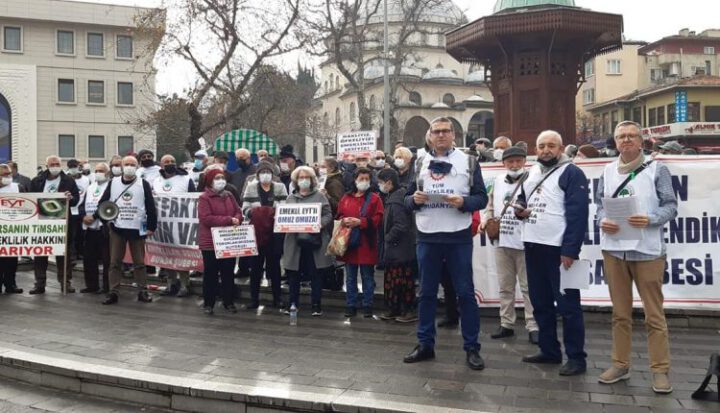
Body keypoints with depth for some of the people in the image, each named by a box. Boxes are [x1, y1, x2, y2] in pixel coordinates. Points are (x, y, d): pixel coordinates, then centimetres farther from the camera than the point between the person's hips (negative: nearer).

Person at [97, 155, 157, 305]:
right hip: (117, 228, 2)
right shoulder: (113, 183, 5)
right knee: (115, 262, 2)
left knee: (139, 262, 4)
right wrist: (95, 217, -3)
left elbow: (151, 206, -1)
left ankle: (143, 291, 12)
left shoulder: (143, 184, -1)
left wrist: (152, 227, -5)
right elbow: (103, 202, 9)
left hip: (137, 229, -2)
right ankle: (113, 292, 8)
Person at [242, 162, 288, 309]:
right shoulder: (251, 187, 7)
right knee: (256, 265, 5)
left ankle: (277, 298, 18)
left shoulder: (280, 187, 6)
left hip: (275, 231, 0)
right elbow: (245, 208, 0)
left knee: (274, 264, 8)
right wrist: (254, 213, -19)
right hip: (256, 231, 0)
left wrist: (276, 214, -21)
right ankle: (254, 298, 13)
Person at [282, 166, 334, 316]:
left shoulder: (319, 196, 5)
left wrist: (320, 224, -18)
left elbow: (328, 215, 0)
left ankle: (317, 305, 9)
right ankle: (293, 303, 19)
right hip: (295, 241, 3)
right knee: (293, 274, 8)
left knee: (316, 275, 2)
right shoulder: (290, 198, 14)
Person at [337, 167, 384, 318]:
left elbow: (378, 219, -11)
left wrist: (360, 222, -19)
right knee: (350, 278, 10)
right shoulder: (346, 198, 10)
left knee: (368, 278, 5)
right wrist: (344, 221, -11)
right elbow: (339, 217, 12)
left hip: (366, 245, -3)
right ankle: (350, 305, 18)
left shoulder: (374, 198, -2)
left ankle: (367, 306, 14)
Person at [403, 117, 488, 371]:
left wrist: (463, 202, -19)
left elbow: (481, 198, 0)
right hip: (427, 237, 3)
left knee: (465, 293, 3)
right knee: (426, 292, 9)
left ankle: (472, 348, 11)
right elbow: (408, 199, 12)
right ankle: (425, 344, 20)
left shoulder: (468, 162, 4)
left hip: (459, 237, -2)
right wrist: (414, 200, -11)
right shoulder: (420, 164, 11)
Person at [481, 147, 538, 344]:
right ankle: (506, 324, 21)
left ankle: (533, 327, 5)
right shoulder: (498, 181, 13)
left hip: (524, 242, -5)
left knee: (528, 287, -1)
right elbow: (491, 206, 20)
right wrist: (486, 220, 3)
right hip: (501, 241, 6)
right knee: (505, 286, 12)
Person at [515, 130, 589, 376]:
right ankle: (549, 351, 26)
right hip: (532, 246, 8)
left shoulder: (571, 173, -8)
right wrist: (519, 209, 3)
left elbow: (578, 214, -15)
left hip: (559, 248, -8)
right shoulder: (531, 173, 16)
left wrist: (570, 249, -21)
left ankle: (576, 358, 6)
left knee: (567, 304, -2)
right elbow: (522, 199, 28)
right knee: (540, 302, 14)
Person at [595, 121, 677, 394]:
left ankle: (660, 370, 7)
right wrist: (603, 221, -8)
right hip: (614, 249, 4)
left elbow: (670, 206, -2)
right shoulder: (608, 171, 14)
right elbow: (599, 204, 12)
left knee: (654, 314, 0)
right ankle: (620, 364, 21)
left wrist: (649, 220, -19)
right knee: (620, 312, 11)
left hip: (647, 250, -3)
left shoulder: (656, 169, 2)